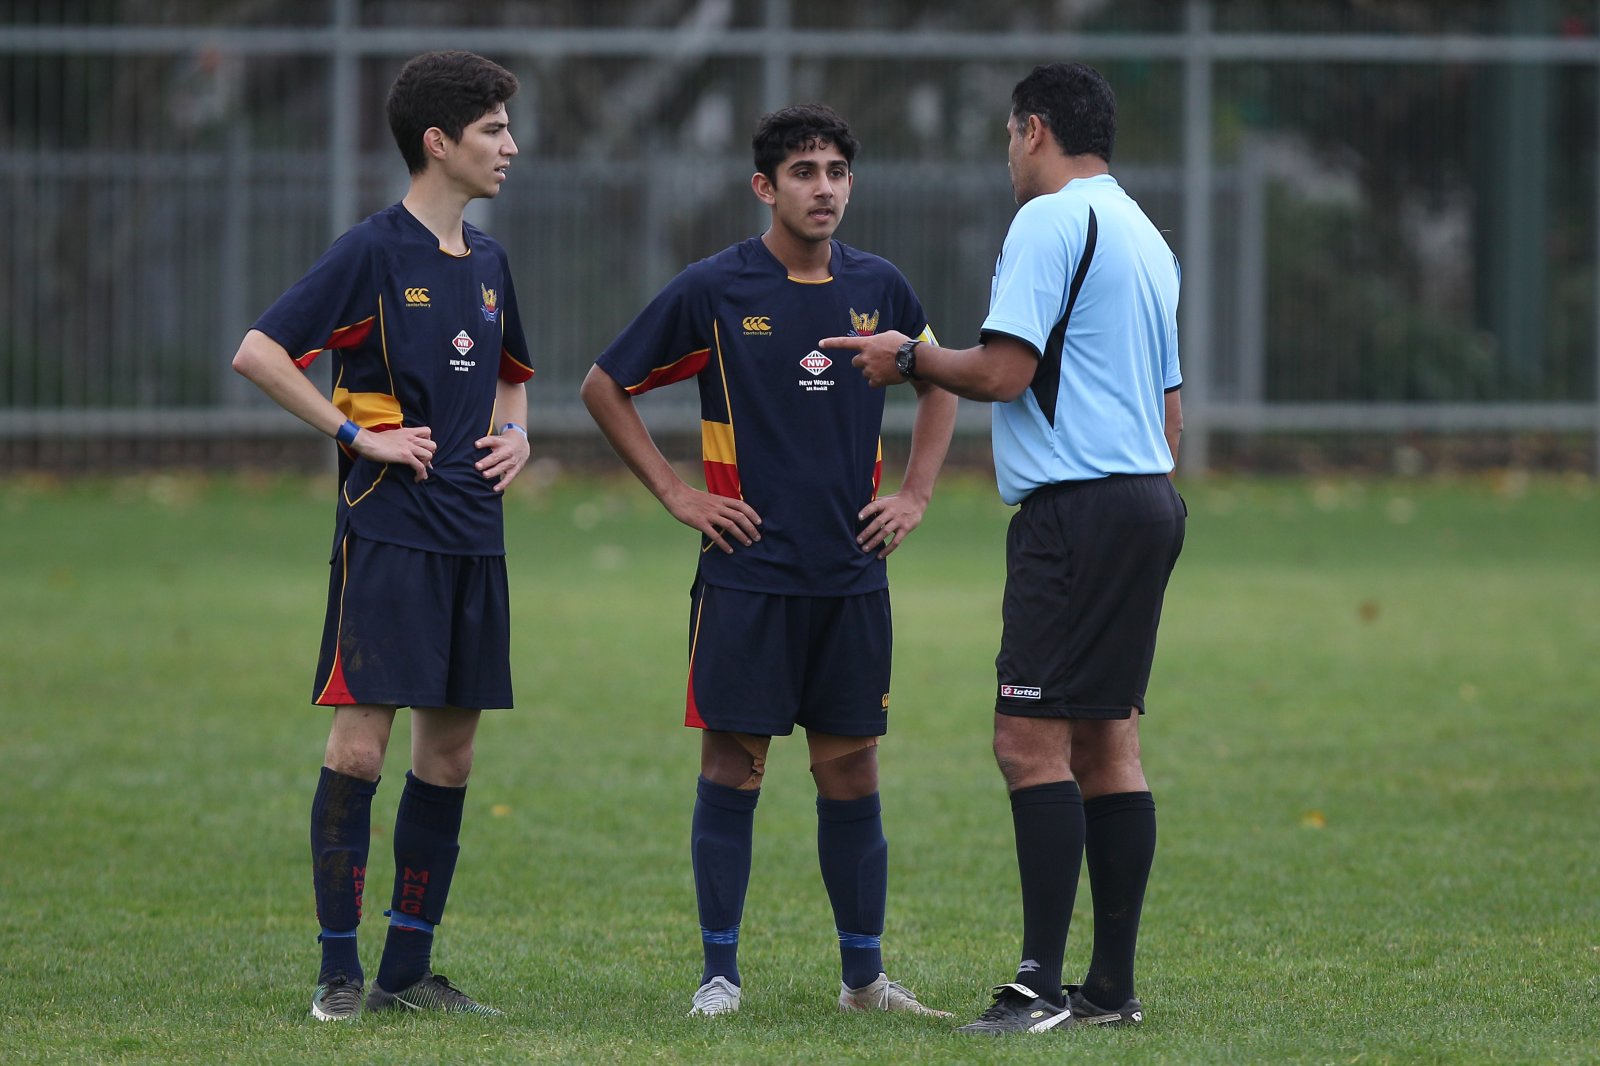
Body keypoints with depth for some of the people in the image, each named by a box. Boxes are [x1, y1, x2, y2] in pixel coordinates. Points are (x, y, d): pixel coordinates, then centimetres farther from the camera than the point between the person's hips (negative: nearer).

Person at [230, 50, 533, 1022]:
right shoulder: (375, 252, -8)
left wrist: (516, 433, 11)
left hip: (474, 538, 7)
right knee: (361, 746, -9)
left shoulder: (487, 261, 14)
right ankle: (341, 970, -3)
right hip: (388, 532, -7)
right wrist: (359, 436, -14)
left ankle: (410, 967, 14)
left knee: (451, 750, 7)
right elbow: (258, 353, -13)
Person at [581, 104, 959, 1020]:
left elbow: (940, 386, 23)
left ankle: (865, 974, 14)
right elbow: (606, 387, 4)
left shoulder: (878, 288, 6)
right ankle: (721, 973, 6)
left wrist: (914, 497, 12)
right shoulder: (714, 290, -4)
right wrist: (677, 494, -1)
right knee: (733, 765, -2)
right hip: (747, 574, -3)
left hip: (853, 574, 3)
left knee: (852, 772, 6)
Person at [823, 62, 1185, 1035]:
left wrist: (910, 359, 1)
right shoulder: (1144, 235, 20)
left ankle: (1043, 983, -16)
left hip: (1076, 507, -10)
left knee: (1032, 740, -11)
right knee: (1107, 743, 11)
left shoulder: (1052, 221, -9)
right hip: (1150, 498, 10)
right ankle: (1114, 986, 11)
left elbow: (1002, 372, -16)